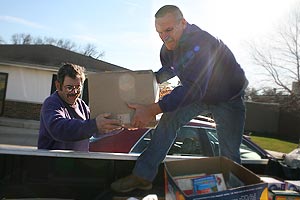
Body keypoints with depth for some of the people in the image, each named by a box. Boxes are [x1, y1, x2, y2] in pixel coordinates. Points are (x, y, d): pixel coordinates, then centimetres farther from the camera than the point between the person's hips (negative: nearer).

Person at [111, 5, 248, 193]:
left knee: (229, 153, -6)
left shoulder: (200, 43, -36)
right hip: (200, 94, 6)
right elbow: (168, 70, 12)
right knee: (170, 118, -13)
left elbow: (194, 89, -43)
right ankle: (143, 176, -11)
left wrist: (152, 110, -47)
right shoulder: (168, 48, -10)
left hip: (229, 99, -5)